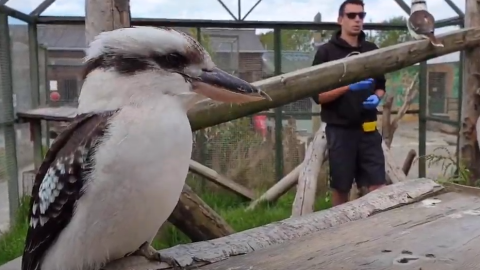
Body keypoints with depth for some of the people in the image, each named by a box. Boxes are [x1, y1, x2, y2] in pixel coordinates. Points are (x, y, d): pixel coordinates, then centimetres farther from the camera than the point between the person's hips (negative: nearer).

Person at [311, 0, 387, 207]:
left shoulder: (372, 50, 10)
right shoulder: (326, 52, -5)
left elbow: (381, 85, 20)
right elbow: (317, 95, -9)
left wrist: (376, 97, -2)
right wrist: (348, 86, -21)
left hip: (368, 129, 4)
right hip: (340, 130, -3)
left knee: (378, 185, 3)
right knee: (340, 188, 8)